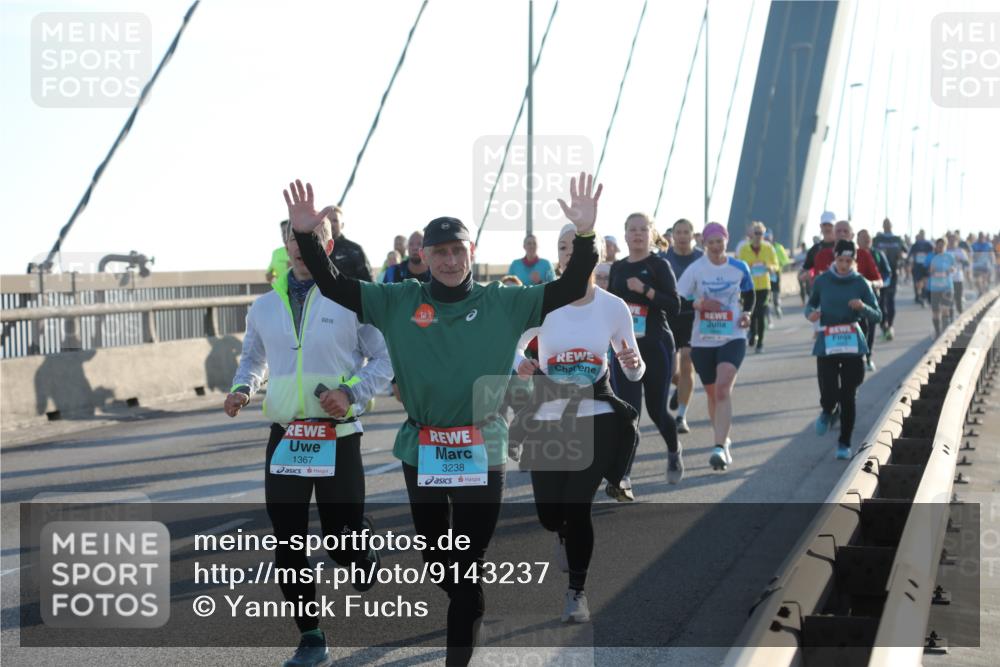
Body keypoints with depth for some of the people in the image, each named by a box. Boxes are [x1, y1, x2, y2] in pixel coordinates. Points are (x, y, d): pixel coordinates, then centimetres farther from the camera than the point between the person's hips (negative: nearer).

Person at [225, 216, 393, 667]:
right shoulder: (265, 307, 10)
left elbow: (384, 359, -1)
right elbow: (252, 358, 24)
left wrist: (351, 393, -16)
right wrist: (242, 388, 3)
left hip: (338, 438, -4)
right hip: (284, 439, 4)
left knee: (343, 541, -2)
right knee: (289, 544, 2)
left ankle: (367, 561, 35)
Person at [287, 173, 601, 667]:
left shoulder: (503, 303, -2)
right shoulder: (398, 302, 0)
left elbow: (570, 290, -8)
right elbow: (333, 285, -2)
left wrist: (585, 234, -22)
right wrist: (305, 236, -16)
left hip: (482, 452, -2)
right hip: (421, 451, 2)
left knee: (468, 563, 3)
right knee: (434, 556, 18)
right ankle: (469, 610, 45)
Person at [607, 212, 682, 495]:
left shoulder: (659, 265, -5)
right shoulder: (617, 268, 9)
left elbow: (675, 306, -12)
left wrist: (645, 290, -22)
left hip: (656, 347, -3)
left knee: (656, 410, 6)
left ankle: (674, 452, 38)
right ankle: (623, 478, -12)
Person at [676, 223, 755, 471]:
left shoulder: (739, 268, 2)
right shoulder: (695, 269, -3)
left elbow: (749, 296, 18)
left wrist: (747, 313, -1)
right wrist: (697, 304, -23)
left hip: (733, 338, -1)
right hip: (702, 341, 1)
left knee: (723, 388, -20)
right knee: (713, 394, 12)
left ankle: (720, 448, -26)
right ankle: (723, 441, 33)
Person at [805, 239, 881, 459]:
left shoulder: (860, 283, 0)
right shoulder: (822, 281, 1)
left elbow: (877, 316, 0)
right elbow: (811, 304, 16)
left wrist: (862, 307, -21)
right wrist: (811, 314, -7)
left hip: (853, 344, 0)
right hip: (826, 344, 0)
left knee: (848, 397, 2)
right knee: (829, 395, -9)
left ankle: (844, 443, 17)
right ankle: (827, 412, 29)